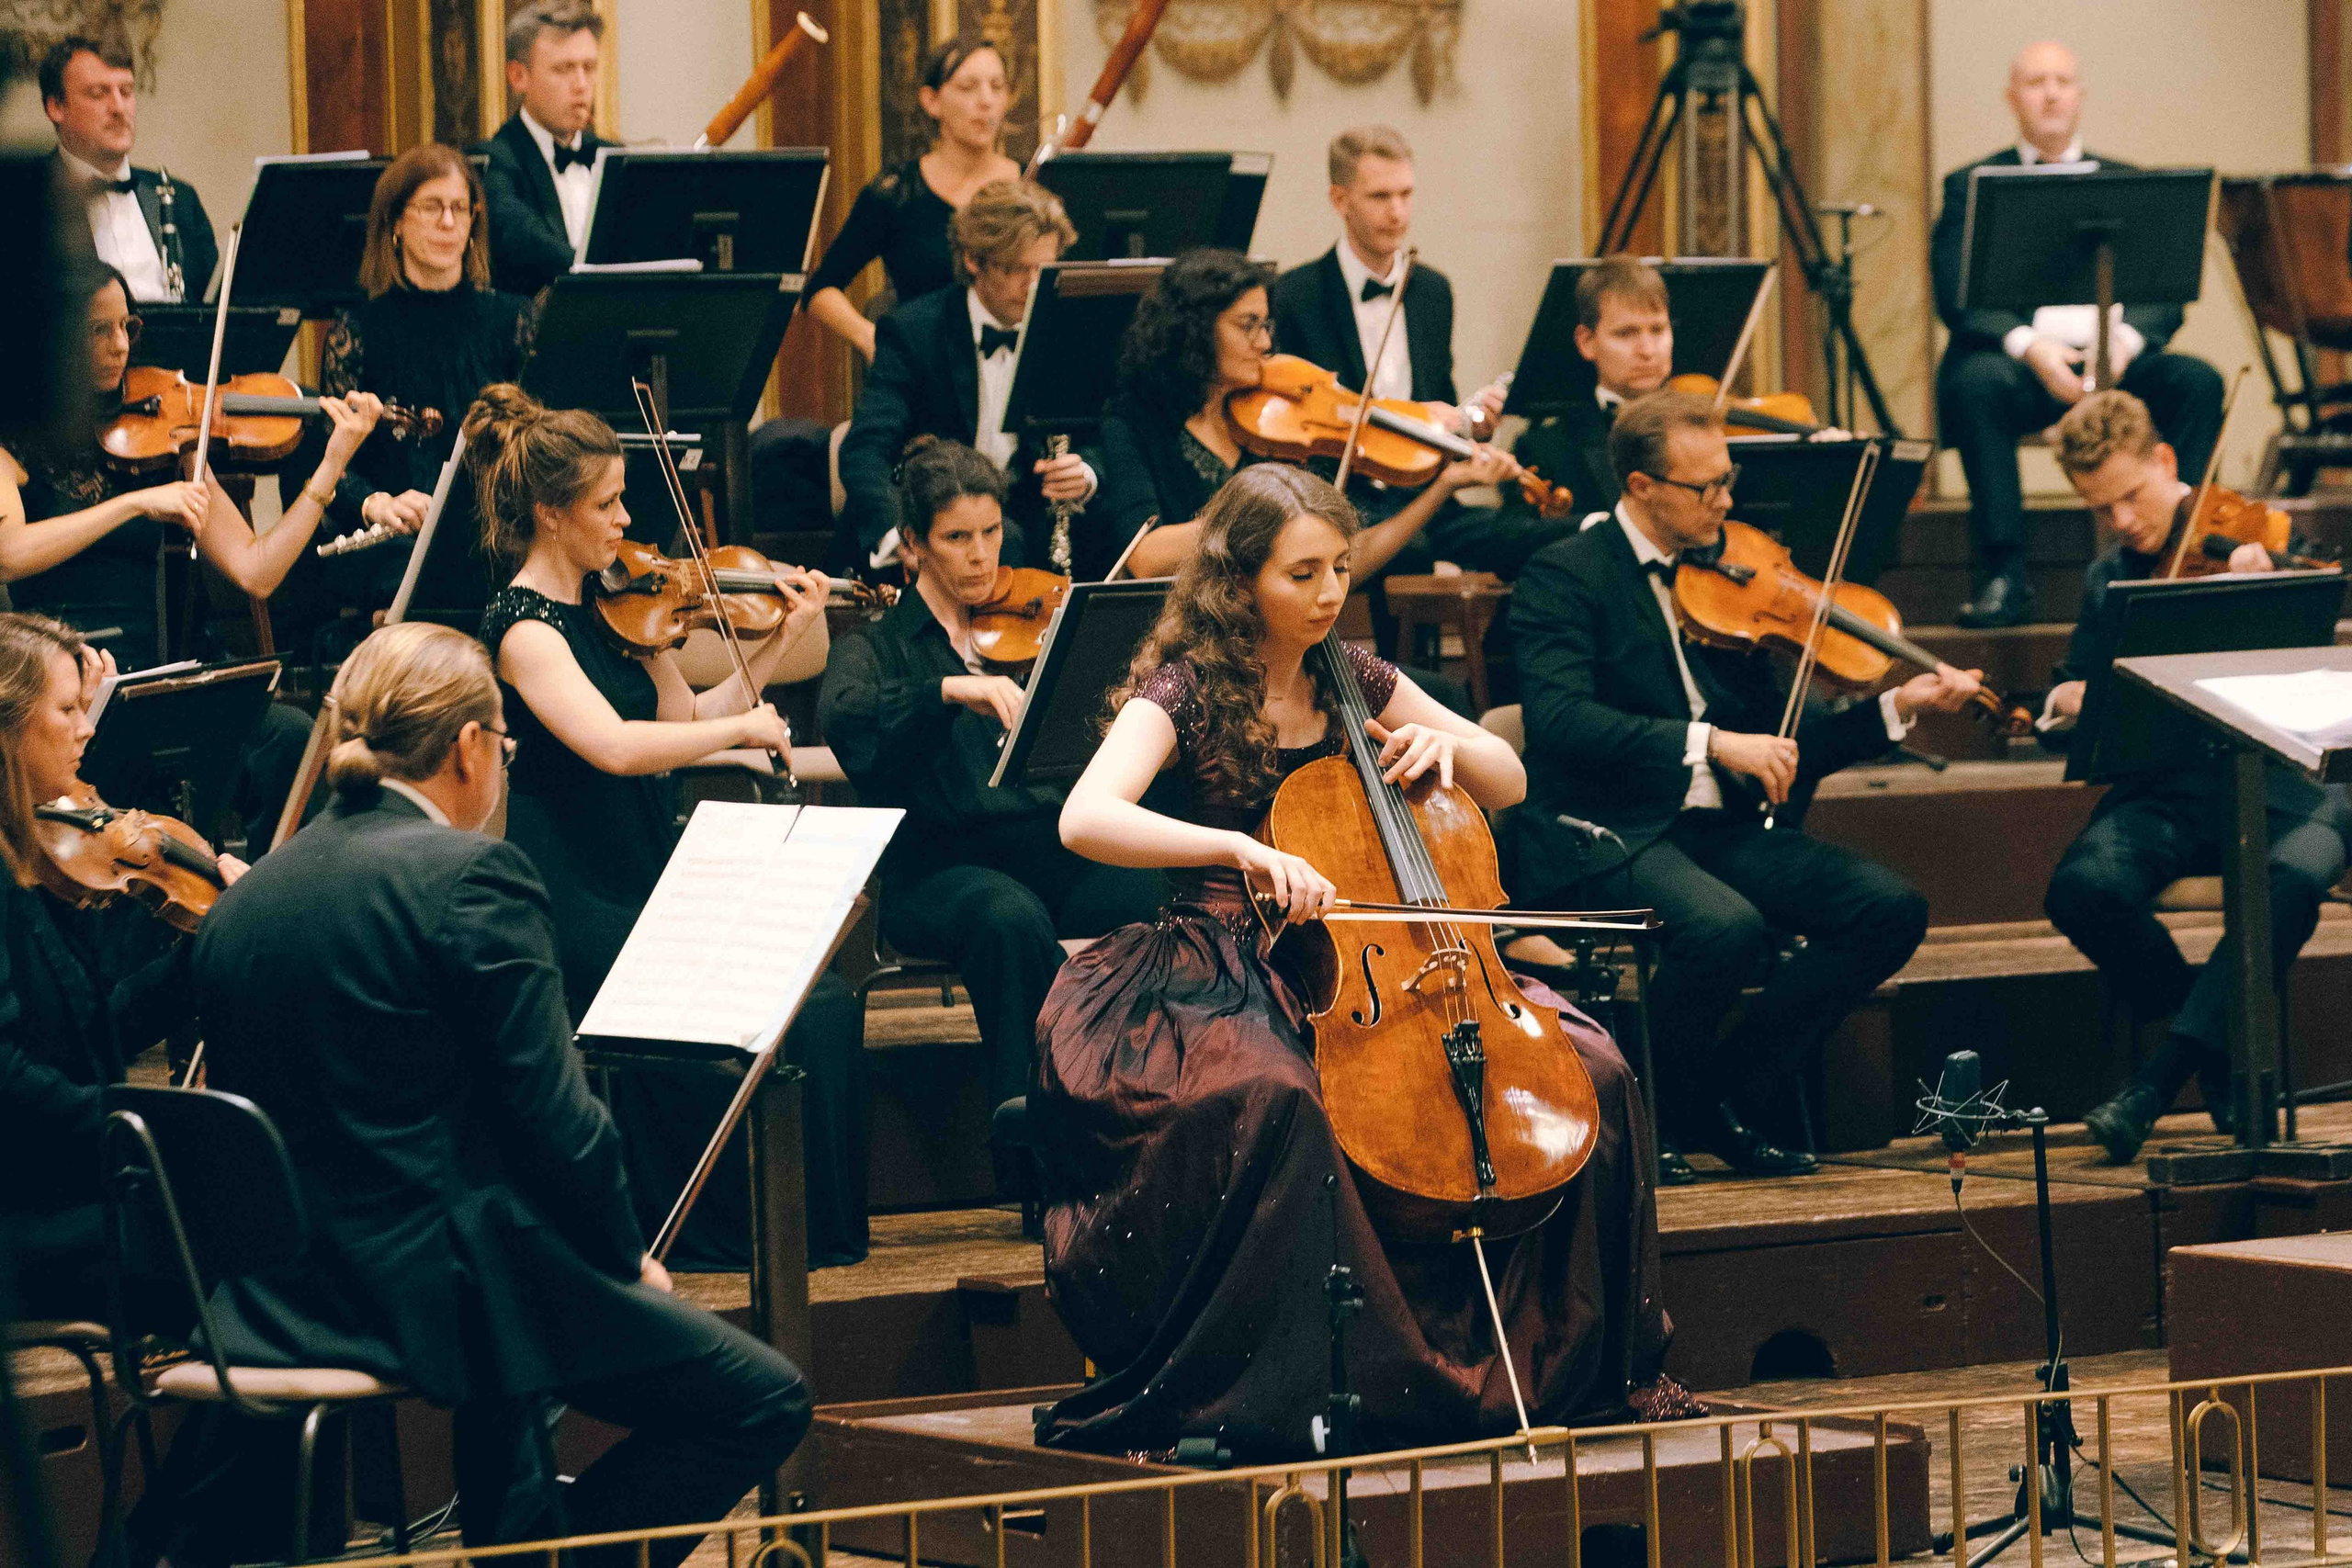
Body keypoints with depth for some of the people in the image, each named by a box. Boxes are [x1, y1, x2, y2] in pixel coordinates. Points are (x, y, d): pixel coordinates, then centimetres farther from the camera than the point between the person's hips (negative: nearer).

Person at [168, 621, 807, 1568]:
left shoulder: (239, 902, 8)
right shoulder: (472, 878, -13)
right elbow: (555, 1121, -16)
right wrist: (629, 1257, 2)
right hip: (440, 1291, -8)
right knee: (763, 1402, 0)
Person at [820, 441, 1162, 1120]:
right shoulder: (880, 647, 10)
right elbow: (845, 717, -14)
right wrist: (952, 690, -29)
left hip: (1049, 845, 3)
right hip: (938, 868, -3)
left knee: (1152, 897, -29)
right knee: (1011, 919, -38)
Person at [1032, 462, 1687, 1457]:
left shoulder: (1352, 678, 10)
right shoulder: (1185, 693, -8)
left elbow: (1509, 785, 19)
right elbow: (1086, 820, -26)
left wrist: (1445, 743, -3)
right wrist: (1242, 850, -38)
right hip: (1223, 981, -6)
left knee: (1592, 1067, -11)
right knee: (1273, 1096, -41)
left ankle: (1594, 1368, 0)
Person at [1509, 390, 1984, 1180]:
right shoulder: (1566, 575, -3)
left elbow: (1776, 744, 17)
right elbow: (1560, 719, -20)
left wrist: (1897, 707, 4)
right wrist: (1707, 742, -26)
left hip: (1720, 829, 7)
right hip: (1603, 830, -7)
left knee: (1891, 908, -12)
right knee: (1727, 928, -36)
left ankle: (1731, 1097, -2)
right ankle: (1651, 1122, -10)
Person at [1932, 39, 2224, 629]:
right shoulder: (1971, 186, 12)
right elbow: (1956, 294, -2)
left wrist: (2125, 340, -15)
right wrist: (2029, 346, -20)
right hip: (2017, 360, -2)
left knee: (2198, 381, -26)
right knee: (1974, 381, -35)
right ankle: (2004, 575, -34)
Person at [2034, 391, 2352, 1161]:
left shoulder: (2248, 535, 3)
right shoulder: (2110, 578, 16)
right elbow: (2063, 713, 22)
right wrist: (2066, 703, -2)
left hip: (2276, 780, -3)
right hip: (2164, 793, 3)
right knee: (2082, 888, -29)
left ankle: (2157, 1082, -30)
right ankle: (2225, 1044, -6)